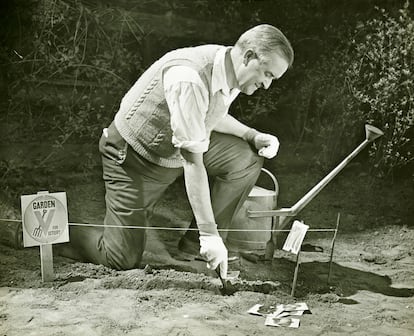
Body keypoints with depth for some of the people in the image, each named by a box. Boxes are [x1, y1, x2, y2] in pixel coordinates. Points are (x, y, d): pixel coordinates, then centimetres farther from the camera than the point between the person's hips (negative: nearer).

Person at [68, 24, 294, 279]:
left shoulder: (229, 68, -8)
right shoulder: (189, 79, -35)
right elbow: (193, 163, -36)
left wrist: (253, 136, -3)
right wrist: (210, 233, -33)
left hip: (178, 149, 8)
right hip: (132, 155, -8)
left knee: (247, 160, -12)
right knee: (123, 261, -8)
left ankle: (196, 244, 1)